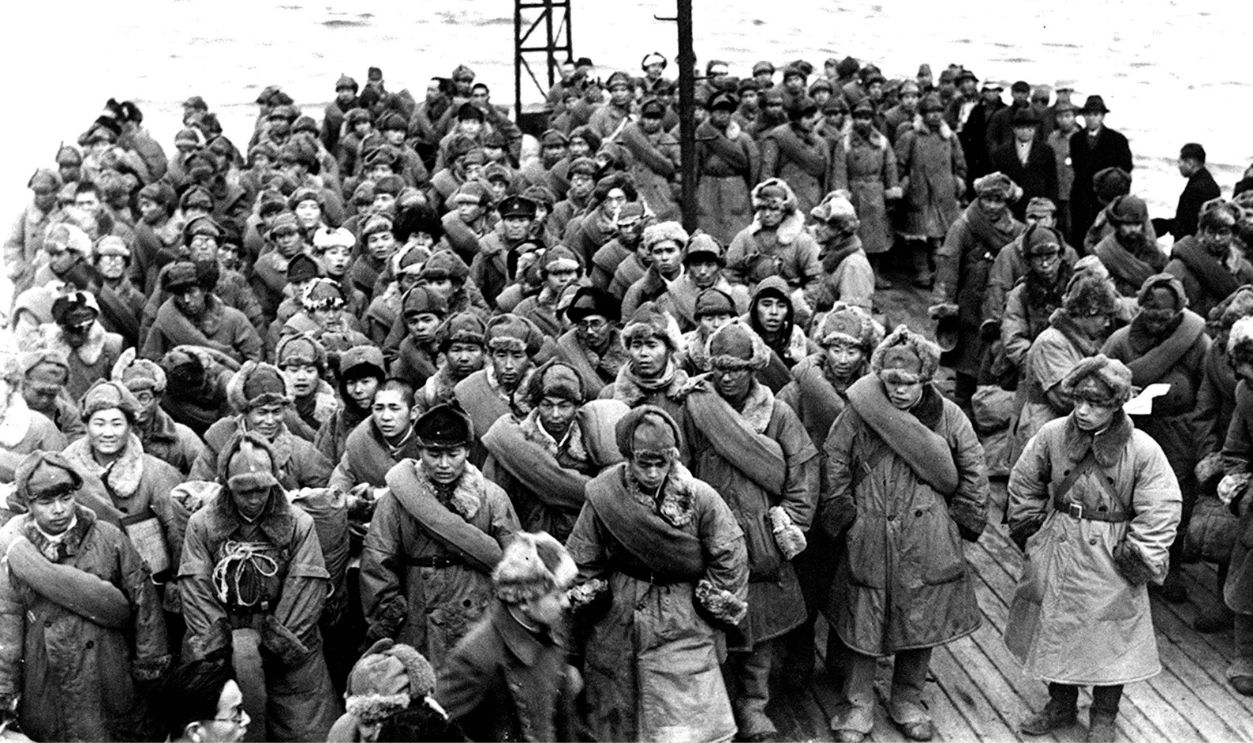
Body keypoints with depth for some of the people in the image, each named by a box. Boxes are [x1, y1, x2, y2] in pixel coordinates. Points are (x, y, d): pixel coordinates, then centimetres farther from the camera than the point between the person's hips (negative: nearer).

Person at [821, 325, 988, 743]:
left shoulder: (948, 416, -2)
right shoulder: (859, 414, -5)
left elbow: (972, 471, 6)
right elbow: (834, 466, 0)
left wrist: (962, 520, 4)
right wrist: (843, 516, -2)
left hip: (928, 544, 1)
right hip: (869, 540, -1)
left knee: (921, 622, 11)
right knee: (862, 624, 6)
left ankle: (908, 701, 30)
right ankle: (856, 707, 21)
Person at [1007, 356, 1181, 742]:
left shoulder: (1143, 451, -16)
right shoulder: (1053, 435, -8)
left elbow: (1159, 512, -12)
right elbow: (1024, 484, 8)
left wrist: (1137, 561, -13)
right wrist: (1032, 532, 6)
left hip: (1109, 559, -3)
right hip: (1056, 551, 3)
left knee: (1108, 638, 9)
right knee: (1054, 628, 15)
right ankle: (1060, 705, 36)